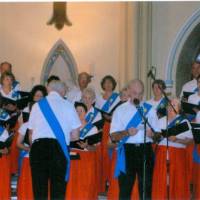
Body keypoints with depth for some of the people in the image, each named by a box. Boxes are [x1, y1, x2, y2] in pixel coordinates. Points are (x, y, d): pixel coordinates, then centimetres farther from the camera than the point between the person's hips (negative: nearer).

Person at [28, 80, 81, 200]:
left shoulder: (37, 105, 13)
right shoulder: (68, 105, 9)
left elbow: (31, 134, 13)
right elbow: (75, 136, 7)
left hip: (38, 146, 2)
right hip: (59, 148, -1)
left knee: (39, 189, 4)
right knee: (58, 190, 2)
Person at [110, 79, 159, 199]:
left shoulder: (150, 109, 10)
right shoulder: (120, 110, 6)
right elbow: (113, 136, 1)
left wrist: (151, 133, -13)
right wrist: (126, 132, -17)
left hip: (146, 150, 1)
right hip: (127, 150, -1)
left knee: (146, 186, 3)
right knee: (125, 187, -1)